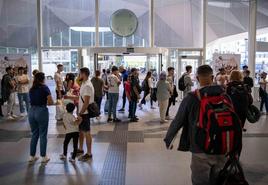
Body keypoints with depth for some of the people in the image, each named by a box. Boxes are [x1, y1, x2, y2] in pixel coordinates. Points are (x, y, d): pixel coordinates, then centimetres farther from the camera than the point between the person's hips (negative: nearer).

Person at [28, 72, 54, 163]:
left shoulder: (31, 89, 10)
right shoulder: (44, 88, -7)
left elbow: (31, 100, 8)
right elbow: (50, 102, -11)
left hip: (31, 111, 5)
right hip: (42, 111, -5)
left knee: (34, 134, 15)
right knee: (43, 135, 5)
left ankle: (32, 156, 21)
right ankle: (43, 157, 12)